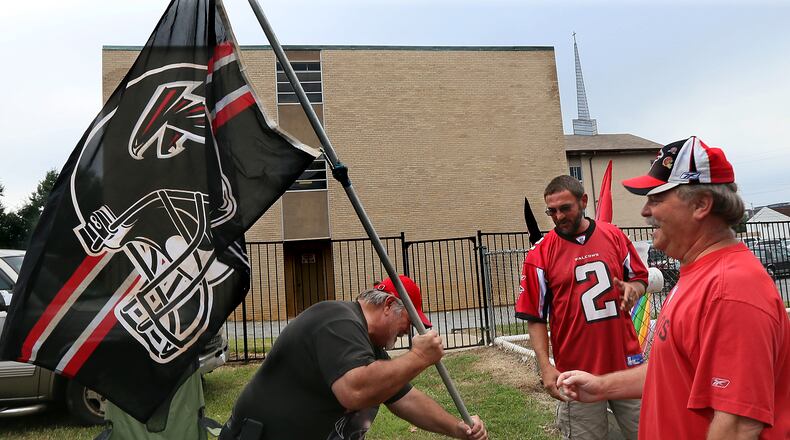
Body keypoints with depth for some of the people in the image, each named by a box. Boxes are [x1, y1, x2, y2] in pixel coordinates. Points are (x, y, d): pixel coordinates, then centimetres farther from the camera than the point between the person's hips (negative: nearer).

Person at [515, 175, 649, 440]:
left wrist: (633, 289, -9)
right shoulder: (540, 255, -6)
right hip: (578, 372, -2)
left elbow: (640, 278, 14)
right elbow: (535, 318, -4)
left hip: (627, 363, 3)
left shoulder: (614, 236, 3)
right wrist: (545, 367, -12)